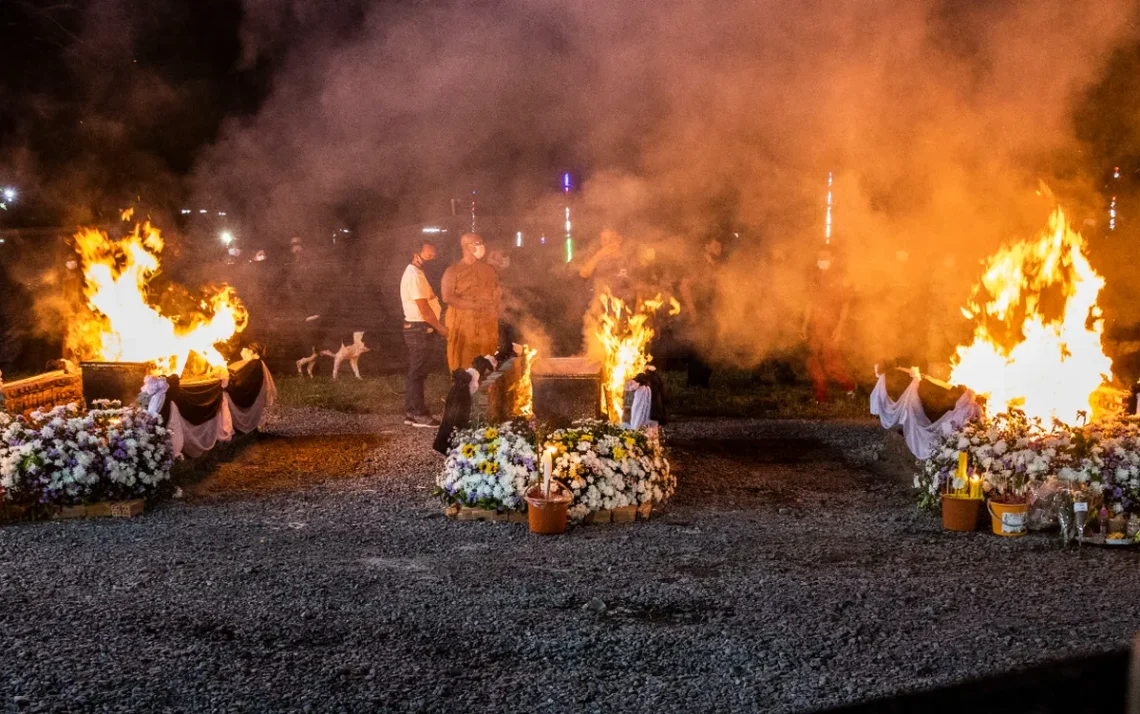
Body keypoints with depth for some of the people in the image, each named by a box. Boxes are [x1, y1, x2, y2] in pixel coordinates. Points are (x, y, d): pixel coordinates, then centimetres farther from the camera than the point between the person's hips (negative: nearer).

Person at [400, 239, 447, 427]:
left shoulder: (415, 273, 16)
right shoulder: (414, 275, -17)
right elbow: (424, 309, -20)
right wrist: (441, 328, -11)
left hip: (417, 328, 10)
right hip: (418, 329, -10)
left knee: (415, 372, 13)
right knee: (418, 373, -6)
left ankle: (411, 412, 18)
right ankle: (419, 414, -2)